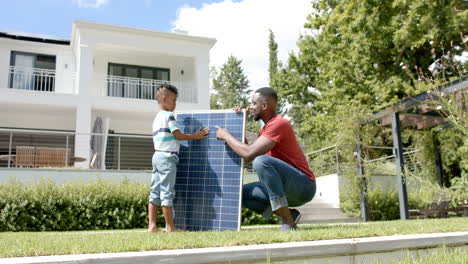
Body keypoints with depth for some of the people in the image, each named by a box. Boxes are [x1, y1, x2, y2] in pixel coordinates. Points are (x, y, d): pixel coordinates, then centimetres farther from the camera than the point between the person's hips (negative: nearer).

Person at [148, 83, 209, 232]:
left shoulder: (157, 118, 21)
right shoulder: (168, 115, -7)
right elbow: (178, 135, -10)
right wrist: (196, 136, 0)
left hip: (157, 156, 9)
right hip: (167, 157, -9)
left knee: (155, 193, 5)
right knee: (167, 193, -5)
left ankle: (152, 226, 6)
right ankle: (170, 227, 0)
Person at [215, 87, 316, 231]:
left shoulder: (279, 124, -17)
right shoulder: (265, 128, 15)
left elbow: (249, 153, -26)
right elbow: (247, 150, 14)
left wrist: (226, 136, -11)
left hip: (304, 186, -9)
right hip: (289, 190, 9)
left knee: (261, 161, -33)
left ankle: (288, 224, -27)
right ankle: (289, 214, 0)